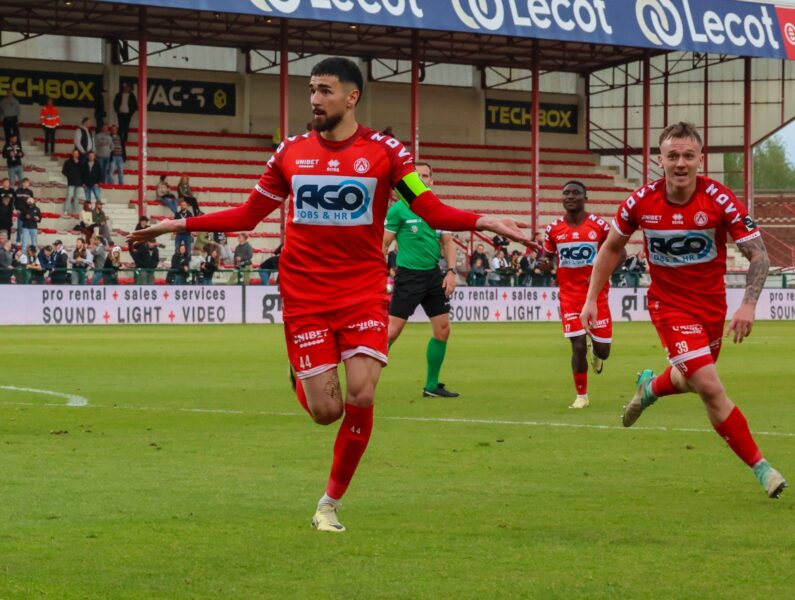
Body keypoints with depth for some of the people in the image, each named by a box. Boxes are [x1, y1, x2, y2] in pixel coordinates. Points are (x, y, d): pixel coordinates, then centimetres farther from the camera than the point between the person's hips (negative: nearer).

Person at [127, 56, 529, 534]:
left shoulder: (384, 151, -1)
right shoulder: (291, 152, 5)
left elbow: (432, 211, -5)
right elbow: (249, 215, 13)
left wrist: (482, 222, -23)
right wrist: (180, 225, 7)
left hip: (364, 293, -1)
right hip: (305, 297, 1)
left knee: (361, 396, -14)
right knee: (326, 411, -6)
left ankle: (332, 503, 5)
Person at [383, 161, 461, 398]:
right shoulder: (399, 209, -7)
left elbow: (448, 243, 14)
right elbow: (383, 244, -5)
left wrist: (451, 271, 1)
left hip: (434, 276, 6)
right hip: (409, 276, -6)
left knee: (442, 330, 4)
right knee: (392, 331, -10)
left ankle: (431, 386, 15)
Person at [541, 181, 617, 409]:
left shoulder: (599, 226, -4)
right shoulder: (553, 229, 2)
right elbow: (547, 258, 16)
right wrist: (544, 264, -9)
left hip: (597, 294, -1)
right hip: (569, 295, 1)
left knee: (602, 350, 1)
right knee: (578, 346, -9)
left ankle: (596, 352, 41)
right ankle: (581, 396, 9)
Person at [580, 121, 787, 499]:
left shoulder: (719, 199, -18)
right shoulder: (641, 202, -14)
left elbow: (758, 254, -15)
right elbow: (611, 248, 5)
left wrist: (748, 305, -28)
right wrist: (592, 299, 3)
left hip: (712, 304, 2)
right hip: (669, 304, -2)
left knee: (692, 379, 20)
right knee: (711, 388, -16)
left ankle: (650, 386, 55)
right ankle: (760, 467, -5)